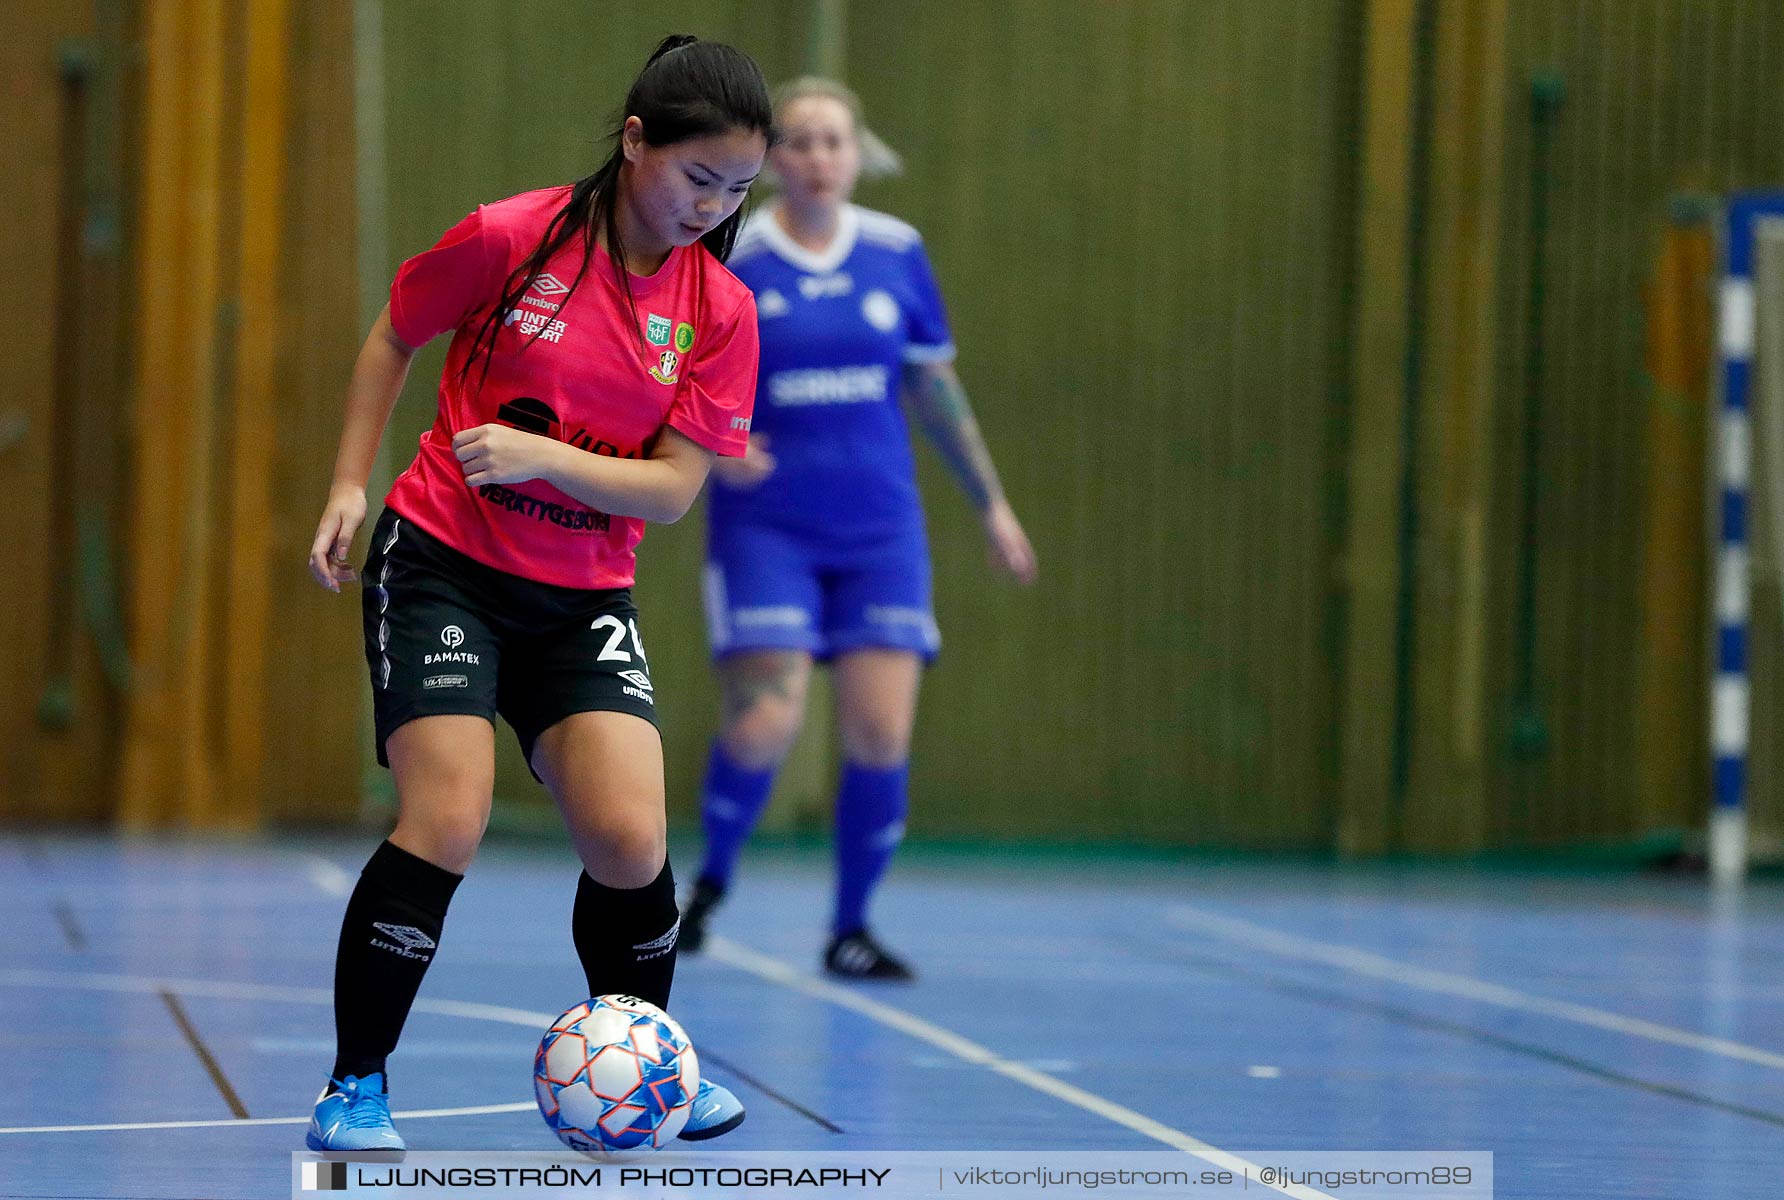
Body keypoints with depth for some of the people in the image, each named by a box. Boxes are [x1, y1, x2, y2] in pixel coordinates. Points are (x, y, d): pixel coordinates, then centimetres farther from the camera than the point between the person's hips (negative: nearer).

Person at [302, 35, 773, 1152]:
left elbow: (672, 489, -6)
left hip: (583, 597, 3)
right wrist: (350, 485, 0)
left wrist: (540, 456, -21)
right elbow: (392, 340, 7)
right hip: (441, 560, -3)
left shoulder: (722, 311, -2)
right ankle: (355, 1089, -3)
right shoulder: (511, 238, -10)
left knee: (630, 842, -12)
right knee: (449, 820, -19)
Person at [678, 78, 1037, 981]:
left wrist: (990, 502, 16)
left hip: (880, 530, 3)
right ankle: (711, 880, 16)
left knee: (881, 733, -6)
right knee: (763, 726, -14)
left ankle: (850, 928, 12)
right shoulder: (727, 261, -5)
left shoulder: (895, 253, 4)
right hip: (765, 526, -3)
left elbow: (935, 383, 14)